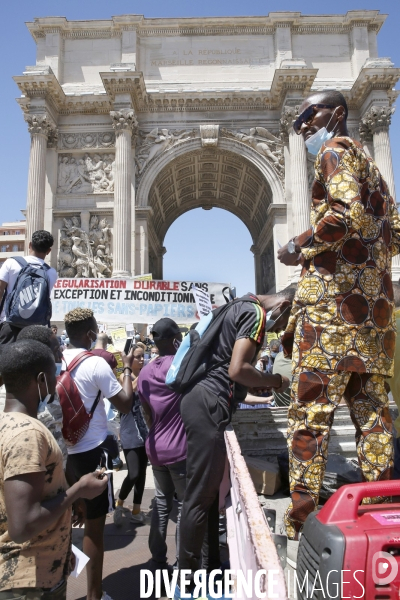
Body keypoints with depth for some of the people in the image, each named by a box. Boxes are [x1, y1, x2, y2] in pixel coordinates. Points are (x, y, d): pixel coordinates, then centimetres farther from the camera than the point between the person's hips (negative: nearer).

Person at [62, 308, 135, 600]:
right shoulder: (96, 363, -17)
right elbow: (125, 404, -13)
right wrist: (127, 368, -2)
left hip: (63, 449, 7)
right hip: (92, 450, -6)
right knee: (94, 523, 7)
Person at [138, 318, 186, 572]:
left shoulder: (145, 372, 7)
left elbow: (147, 414, 13)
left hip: (155, 448, 6)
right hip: (180, 449, -6)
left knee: (162, 502, 18)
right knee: (185, 504, 6)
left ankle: (158, 560, 26)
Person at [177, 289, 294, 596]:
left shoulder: (241, 307, 21)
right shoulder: (257, 312, -9)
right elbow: (237, 370, -21)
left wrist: (261, 389, 20)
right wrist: (276, 381, -5)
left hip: (203, 400, 10)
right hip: (209, 404, -10)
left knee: (209, 491, 18)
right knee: (200, 497, 0)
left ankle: (212, 565, 32)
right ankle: (187, 583, 13)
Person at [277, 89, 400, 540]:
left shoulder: (335, 150, 1)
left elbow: (348, 214, -18)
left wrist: (299, 247, -7)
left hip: (333, 299, -9)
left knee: (310, 409, -7)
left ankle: (300, 522, -1)